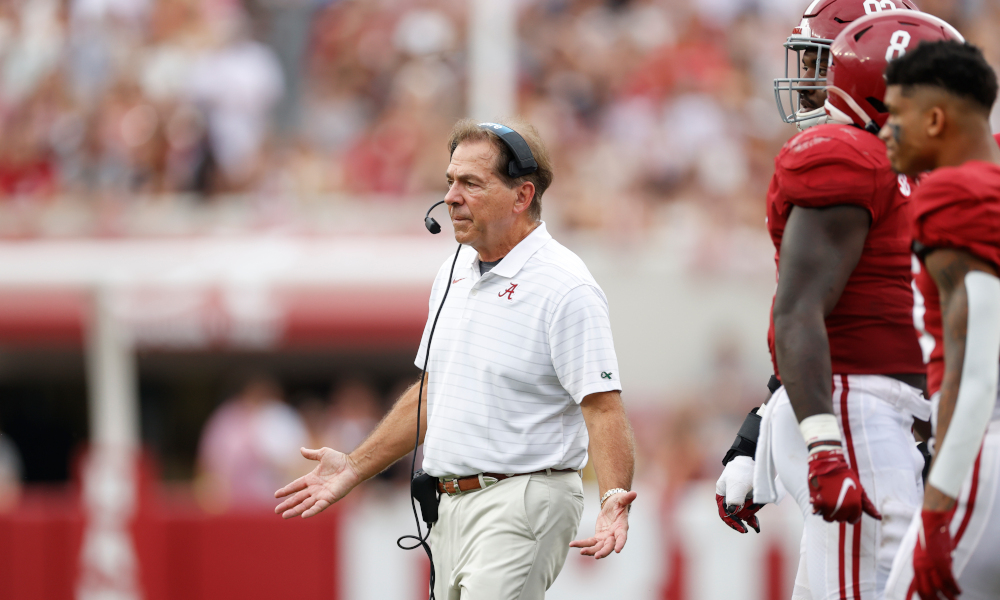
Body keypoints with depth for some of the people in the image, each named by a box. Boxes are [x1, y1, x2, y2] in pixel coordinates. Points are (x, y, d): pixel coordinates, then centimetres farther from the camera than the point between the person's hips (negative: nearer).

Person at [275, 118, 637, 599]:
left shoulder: (566, 288, -12)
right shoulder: (453, 274, 14)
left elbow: (603, 407, -18)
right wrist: (354, 468, 25)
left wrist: (615, 499, -33)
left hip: (521, 503, -9)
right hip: (452, 505, 9)